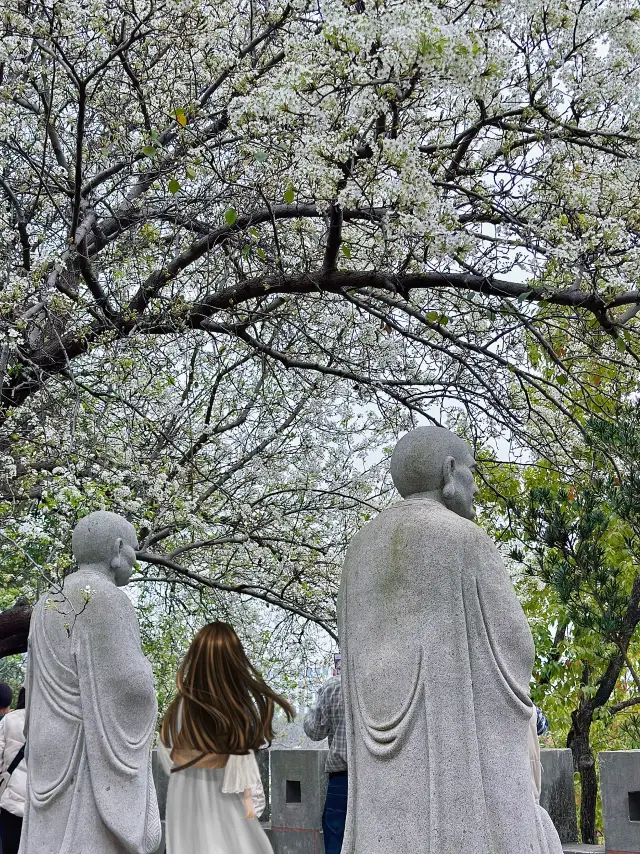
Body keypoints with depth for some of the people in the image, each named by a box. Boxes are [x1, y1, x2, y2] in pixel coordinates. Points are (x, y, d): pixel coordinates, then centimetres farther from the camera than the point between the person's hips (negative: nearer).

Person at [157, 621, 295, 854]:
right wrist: (248, 796, -4)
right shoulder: (238, 706, -25)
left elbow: (166, 749, -4)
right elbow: (242, 758, -16)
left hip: (186, 790, 2)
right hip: (221, 791, -1)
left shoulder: (181, 705, -19)